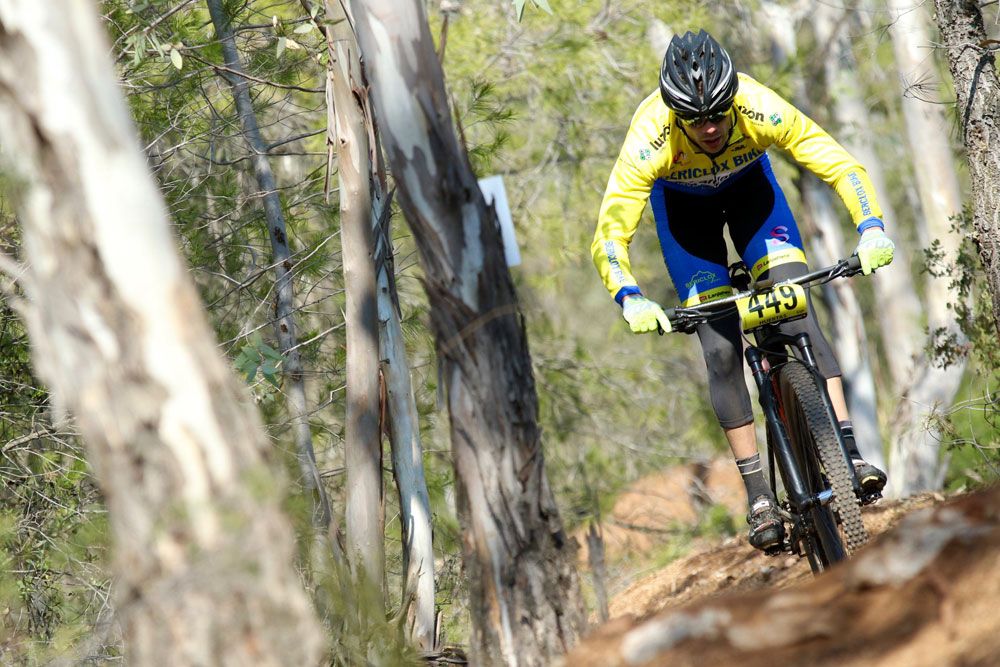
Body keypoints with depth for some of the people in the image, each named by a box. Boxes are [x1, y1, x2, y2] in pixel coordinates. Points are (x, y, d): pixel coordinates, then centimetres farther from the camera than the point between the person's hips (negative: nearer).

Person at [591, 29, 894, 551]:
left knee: (797, 308, -21)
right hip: (680, 200, -1)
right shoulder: (650, 141, -40)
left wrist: (871, 229, -49)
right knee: (720, 345, -10)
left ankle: (848, 450, -23)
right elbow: (609, 234, -39)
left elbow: (839, 164, -32)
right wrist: (629, 298, -57)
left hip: (747, 182, 1)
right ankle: (758, 493, -4)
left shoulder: (760, 110, -38)